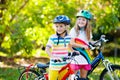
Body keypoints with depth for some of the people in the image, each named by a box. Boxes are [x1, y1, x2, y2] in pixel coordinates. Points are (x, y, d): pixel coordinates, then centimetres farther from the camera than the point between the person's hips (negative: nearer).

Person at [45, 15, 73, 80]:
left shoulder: (68, 37, 3)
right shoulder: (52, 38, -12)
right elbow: (47, 49, -21)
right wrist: (53, 57, -35)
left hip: (64, 65, 4)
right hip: (54, 65, -4)